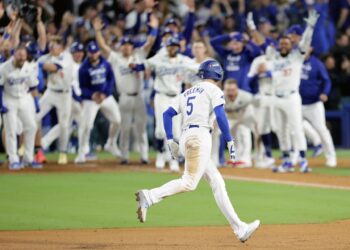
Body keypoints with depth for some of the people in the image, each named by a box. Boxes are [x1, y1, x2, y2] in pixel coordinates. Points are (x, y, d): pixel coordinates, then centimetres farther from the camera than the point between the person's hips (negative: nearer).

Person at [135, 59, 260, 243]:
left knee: (217, 182, 6)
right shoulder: (214, 90, 7)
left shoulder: (187, 93, 25)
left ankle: (239, 229, 3)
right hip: (200, 137, -8)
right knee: (189, 182, -16)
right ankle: (149, 197, -31)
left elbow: (167, 114, 15)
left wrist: (170, 141, 12)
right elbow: (220, 115, -9)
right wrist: (230, 141, -8)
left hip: (185, 138, 8)